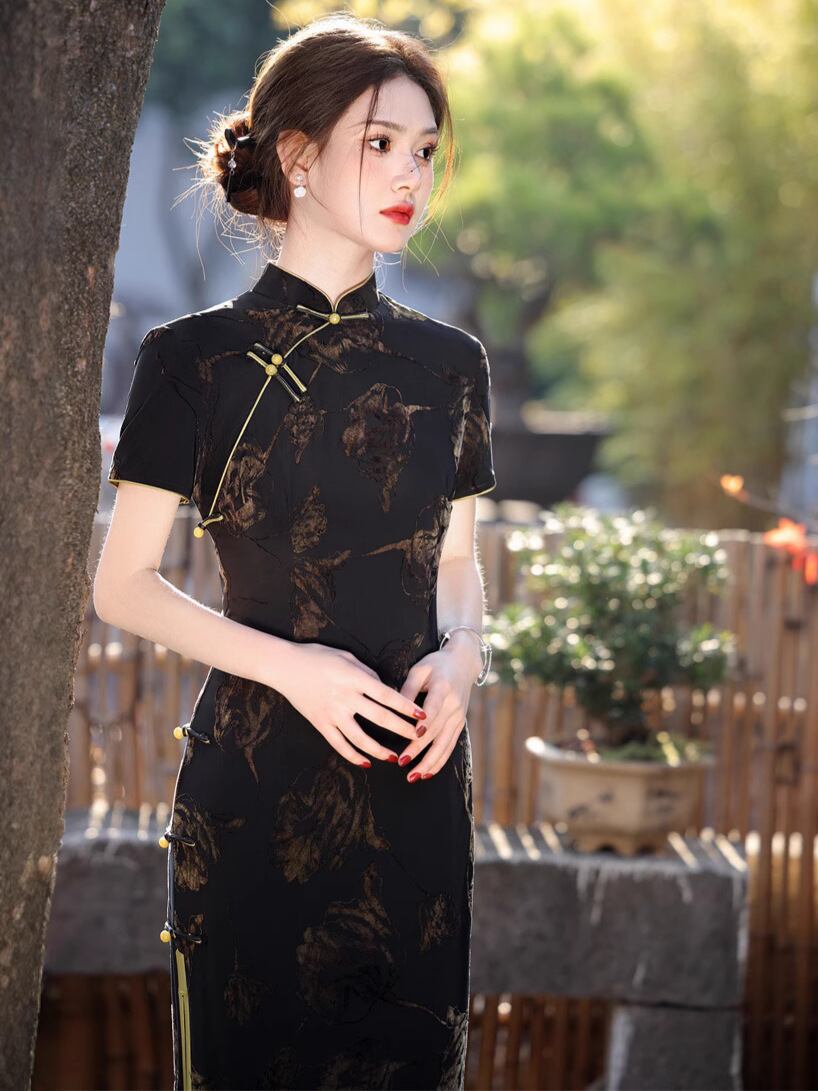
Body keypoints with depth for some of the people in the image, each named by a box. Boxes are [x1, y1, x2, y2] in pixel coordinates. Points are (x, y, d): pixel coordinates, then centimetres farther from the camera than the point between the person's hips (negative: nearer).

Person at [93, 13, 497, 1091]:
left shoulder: (448, 363, 7)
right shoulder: (197, 359, -5)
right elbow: (122, 585, -4)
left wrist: (462, 653, -6)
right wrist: (290, 666, -16)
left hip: (418, 774, 4)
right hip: (256, 781, -3)